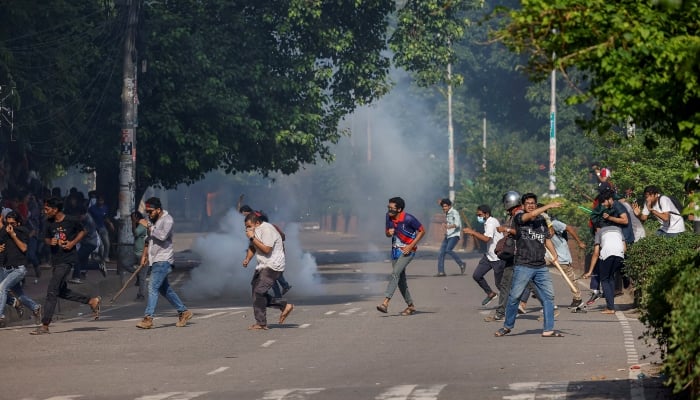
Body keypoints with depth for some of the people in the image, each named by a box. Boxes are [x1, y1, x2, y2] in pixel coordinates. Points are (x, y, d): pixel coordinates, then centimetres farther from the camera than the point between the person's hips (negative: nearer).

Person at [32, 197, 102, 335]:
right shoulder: (49, 223, 5)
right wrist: (50, 242, -8)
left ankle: (45, 325, -9)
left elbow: (82, 231, 6)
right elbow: (46, 238, 16)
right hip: (55, 260, 8)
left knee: (52, 291, -11)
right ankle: (92, 301, 29)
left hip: (68, 259, -7)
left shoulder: (72, 221, -9)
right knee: (62, 291, 14)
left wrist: (73, 243, -9)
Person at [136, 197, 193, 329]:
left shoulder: (167, 220, -11)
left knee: (153, 287, -16)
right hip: (155, 260, 9)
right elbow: (149, 239, 27)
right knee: (165, 289, 13)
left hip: (164, 260, -9)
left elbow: (163, 235, -28)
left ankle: (148, 318, -21)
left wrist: (149, 227, -19)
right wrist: (144, 254, 21)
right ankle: (183, 312, 23)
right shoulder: (153, 220, 15)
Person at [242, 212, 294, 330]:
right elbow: (252, 247, 22)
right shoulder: (256, 230, 12)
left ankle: (261, 323, -13)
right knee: (258, 293, 8)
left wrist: (252, 238, -24)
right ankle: (285, 306, 17)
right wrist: (247, 259, 4)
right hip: (262, 266, 10)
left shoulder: (267, 230, -19)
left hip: (272, 266, -10)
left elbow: (266, 249, -27)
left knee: (258, 292, -16)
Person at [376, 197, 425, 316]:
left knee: (395, 273, -22)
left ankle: (385, 303, -31)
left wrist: (411, 246, -16)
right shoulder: (388, 217, -1)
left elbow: (422, 231, -10)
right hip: (396, 250, 7)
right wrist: (389, 232, -13)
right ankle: (410, 306, 22)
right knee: (400, 279, 9)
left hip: (407, 250, -7)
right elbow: (387, 233, 14)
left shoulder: (408, 219, -19)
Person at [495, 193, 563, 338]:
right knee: (514, 296, -3)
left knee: (549, 296, 1)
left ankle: (548, 329, 6)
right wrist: (549, 206, -16)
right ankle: (508, 326, 13)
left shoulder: (542, 220, 15)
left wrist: (554, 254, -2)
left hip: (541, 267, 5)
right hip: (523, 266, -5)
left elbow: (547, 238, 15)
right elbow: (531, 215, -20)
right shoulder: (519, 218, -2)